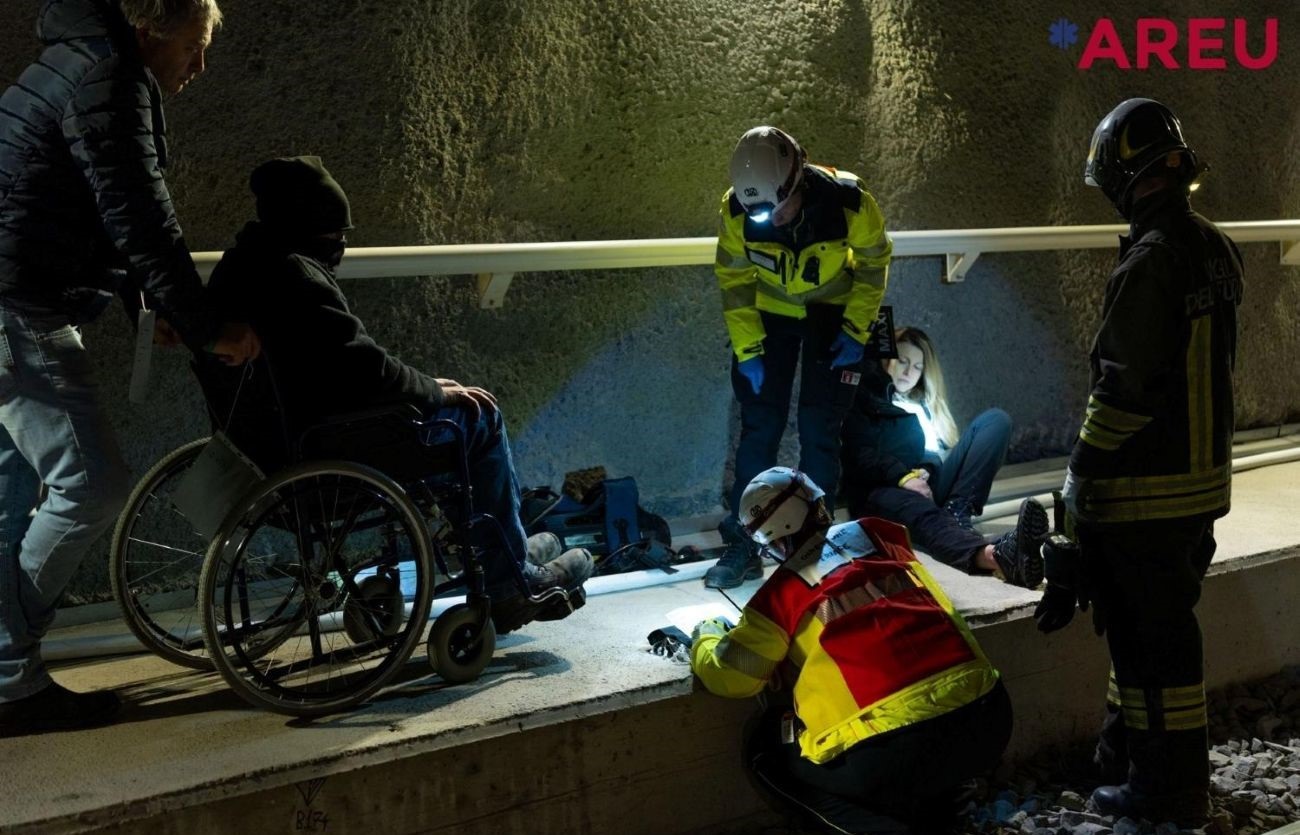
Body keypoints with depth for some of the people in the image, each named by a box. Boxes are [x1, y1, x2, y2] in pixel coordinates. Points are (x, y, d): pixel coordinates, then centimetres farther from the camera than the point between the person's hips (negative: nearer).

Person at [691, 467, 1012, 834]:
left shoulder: (784, 589, 2)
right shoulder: (878, 533, 14)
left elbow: (729, 676, 8)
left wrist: (706, 636, 27)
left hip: (891, 754, -5)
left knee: (768, 749, 20)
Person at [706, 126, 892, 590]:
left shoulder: (849, 203, -29)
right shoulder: (737, 211, -24)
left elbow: (874, 264, -10)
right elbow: (733, 281, -9)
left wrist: (856, 331, -13)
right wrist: (747, 350, -13)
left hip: (834, 313, -1)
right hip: (769, 313, 1)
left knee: (819, 430, -5)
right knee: (759, 427, -2)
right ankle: (743, 548, 7)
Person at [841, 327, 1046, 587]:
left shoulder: (926, 404, 33)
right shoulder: (864, 399, 16)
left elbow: (940, 449, 19)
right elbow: (859, 454, -2)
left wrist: (925, 471, -6)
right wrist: (903, 478, -20)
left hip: (925, 485, 6)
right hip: (883, 491, -5)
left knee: (995, 420, -9)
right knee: (924, 515, -42)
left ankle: (955, 512, -32)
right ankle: (996, 556, -74)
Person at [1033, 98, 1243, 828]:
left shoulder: (1149, 264, -21)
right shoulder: (1218, 250, 7)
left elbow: (1125, 391, -23)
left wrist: (1081, 484, -14)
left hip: (1143, 494, -9)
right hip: (1205, 477, 9)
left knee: (1148, 638, 3)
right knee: (1169, 626, 20)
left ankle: (1166, 792, 14)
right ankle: (1147, 759, 36)